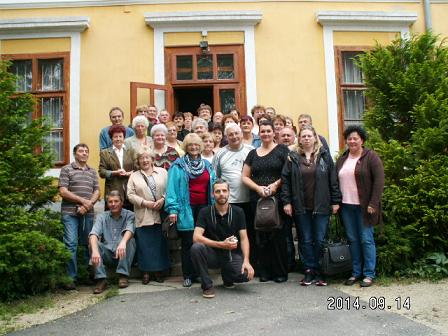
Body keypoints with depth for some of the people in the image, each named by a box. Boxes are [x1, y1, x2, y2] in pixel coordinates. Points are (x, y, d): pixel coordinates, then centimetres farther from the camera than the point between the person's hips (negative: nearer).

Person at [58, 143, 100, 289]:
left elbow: (97, 192, 10)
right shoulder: (66, 169, 4)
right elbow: (63, 192, -5)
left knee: (88, 243, 9)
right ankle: (71, 278, -2)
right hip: (70, 213, -4)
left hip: (88, 213, 4)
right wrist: (83, 200, -10)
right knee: (71, 244, -7)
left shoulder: (92, 172, 16)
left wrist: (88, 205, -8)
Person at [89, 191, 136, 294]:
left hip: (124, 255, -2)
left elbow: (129, 230, -24)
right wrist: (95, 251, -36)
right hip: (107, 255, 2)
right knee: (94, 243, -23)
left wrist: (123, 242, -48)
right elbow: (93, 234, -15)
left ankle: (123, 275, -22)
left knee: (129, 240, -28)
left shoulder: (129, 215, -2)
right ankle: (101, 278, -25)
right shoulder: (102, 217, 3)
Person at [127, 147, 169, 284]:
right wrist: (145, 203, -11)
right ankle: (146, 272, 12)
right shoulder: (134, 176, 9)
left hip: (160, 215, 1)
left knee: (160, 244, 5)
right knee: (145, 245, 2)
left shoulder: (162, 172, 9)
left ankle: (159, 271, 16)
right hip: (143, 217, 0)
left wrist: (163, 199, -12)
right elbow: (131, 195, 0)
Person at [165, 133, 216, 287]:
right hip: (186, 208, -4)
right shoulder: (178, 166, 1)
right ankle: (188, 275, 9)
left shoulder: (207, 165, 15)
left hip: (204, 207, 4)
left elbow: (213, 187, 15)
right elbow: (172, 188, -6)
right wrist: (172, 209, -15)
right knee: (188, 242, 0)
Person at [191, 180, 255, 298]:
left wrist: (246, 261, -20)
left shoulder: (238, 212, -1)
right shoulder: (205, 212, -5)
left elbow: (244, 238, -4)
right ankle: (207, 286, -12)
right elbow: (196, 237, -17)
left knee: (246, 274, -27)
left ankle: (227, 275, 12)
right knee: (196, 248, -32)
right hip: (212, 254, -1)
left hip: (232, 254, 1)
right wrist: (222, 244, -24)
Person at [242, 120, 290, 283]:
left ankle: (280, 272, 9)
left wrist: (275, 185, -15)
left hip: (278, 198, -3)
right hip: (257, 199, 4)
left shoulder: (282, 150, 3)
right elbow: (245, 176, 11)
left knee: (278, 235, -2)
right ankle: (264, 271, 16)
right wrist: (258, 188, -6)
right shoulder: (253, 153, 14)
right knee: (261, 236, 6)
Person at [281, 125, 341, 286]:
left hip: (321, 206, -1)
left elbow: (333, 179, 2)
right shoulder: (293, 157, 5)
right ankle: (309, 271, 17)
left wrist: (335, 201, -2)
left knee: (320, 240, 4)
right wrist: (286, 201, -3)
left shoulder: (324, 155, 4)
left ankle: (320, 272, 15)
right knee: (305, 240, 8)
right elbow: (285, 180, 4)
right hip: (301, 207, 1)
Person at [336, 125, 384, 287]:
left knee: (366, 239, 0)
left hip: (364, 206, -5)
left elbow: (379, 180, -10)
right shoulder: (342, 159, 13)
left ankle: (369, 274, 11)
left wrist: (373, 204, -15)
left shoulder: (371, 157, -4)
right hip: (346, 206, 5)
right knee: (352, 239, 10)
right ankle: (356, 272, 20)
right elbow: (335, 181, 16)